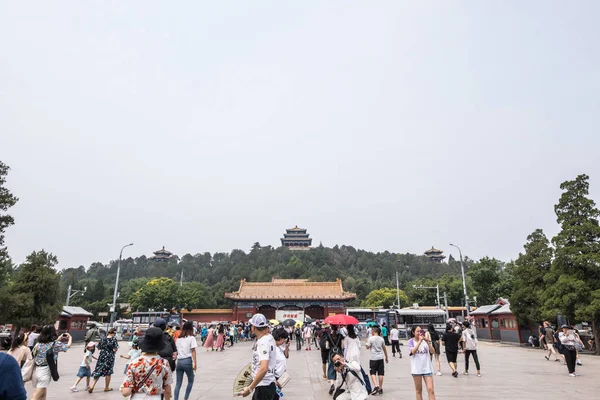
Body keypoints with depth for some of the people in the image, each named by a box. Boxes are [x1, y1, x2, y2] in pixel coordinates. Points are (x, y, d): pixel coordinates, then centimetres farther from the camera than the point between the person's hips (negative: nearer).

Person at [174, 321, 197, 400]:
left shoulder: (178, 338, 11)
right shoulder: (191, 338, -4)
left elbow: (176, 351, 10)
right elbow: (193, 351, -9)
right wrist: (194, 363, -9)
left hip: (179, 361, 4)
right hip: (187, 361, -4)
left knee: (178, 383, 9)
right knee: (190, 381, 13)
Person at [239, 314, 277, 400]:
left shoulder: (263, 343, -25)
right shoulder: (269, 337, 2)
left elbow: (264, 369, -33)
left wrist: (250, 388, -29)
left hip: (264, 387, -9)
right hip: (264, 384, 9)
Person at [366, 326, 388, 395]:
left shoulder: (371, 338, -8)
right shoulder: (381, 339, 5)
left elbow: (367, 347, -5)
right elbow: (384, 349, 11)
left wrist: (367, 342, 13)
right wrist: (386, 357, 21)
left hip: (373, 358, -4)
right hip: (381, 358, 4)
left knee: (373, 373, 3)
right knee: (380, 373, 7)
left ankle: (376, 386, -14)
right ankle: (380, 388, 13)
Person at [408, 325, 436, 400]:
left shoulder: (426, 340, 3)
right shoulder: (411, 341, -4)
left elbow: (433, 352, -5)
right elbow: (413, 351, -20)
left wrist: (427, 342, -18)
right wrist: (420, 341, -23)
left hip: (427, 368, 2)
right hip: (417, 369, -1)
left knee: (430, 390, -4)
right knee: (419, 390, 10)